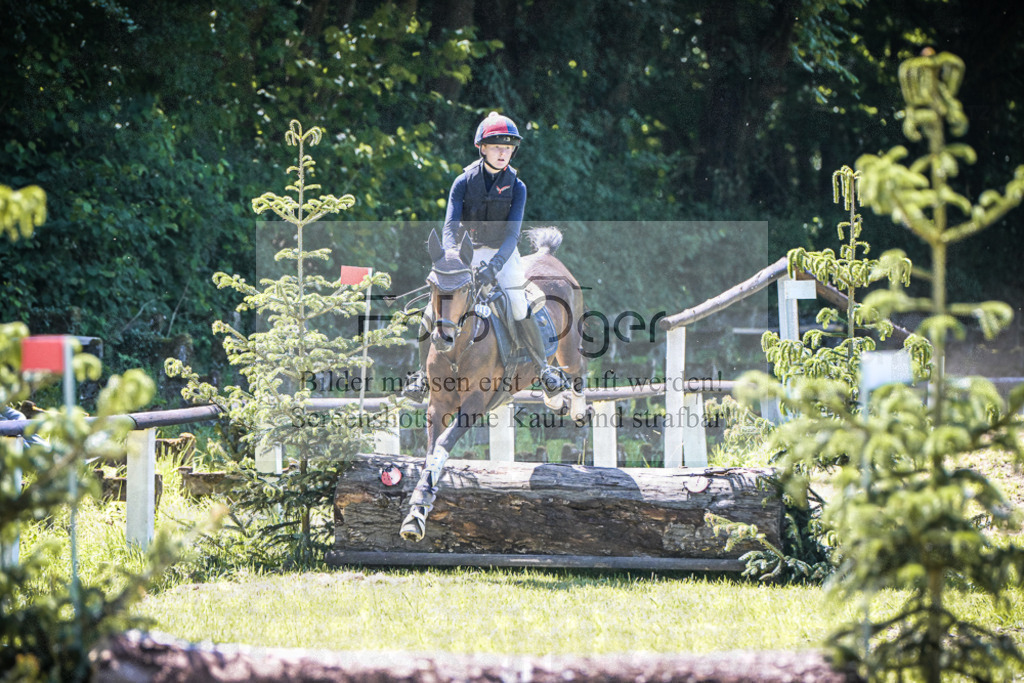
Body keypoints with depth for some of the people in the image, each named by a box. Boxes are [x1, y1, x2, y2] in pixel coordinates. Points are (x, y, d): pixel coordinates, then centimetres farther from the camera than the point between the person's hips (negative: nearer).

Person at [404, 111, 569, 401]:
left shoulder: (516, 186, -8)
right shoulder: (463, 182, -8)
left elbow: (512, 233, -16)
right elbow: (450, 227, -14)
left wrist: (494, 265, -33)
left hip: (503, 253, -1)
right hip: (467, 251, 1)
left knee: (519, 306, -19)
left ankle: (545, 369, -6)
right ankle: (423, 371, 5)